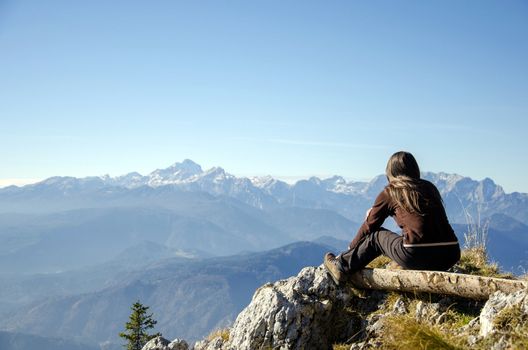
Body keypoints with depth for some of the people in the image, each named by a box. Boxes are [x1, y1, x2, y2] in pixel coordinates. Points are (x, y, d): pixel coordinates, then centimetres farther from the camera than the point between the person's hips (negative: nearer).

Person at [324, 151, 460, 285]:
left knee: (376, 235, 19)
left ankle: (341, 267, 27)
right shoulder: (430, 187, 19)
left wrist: (350, 249, 33)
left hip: (417, 256, -5)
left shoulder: (390, 192, 6)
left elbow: (369, 226, 16)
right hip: (451, 256, 5)